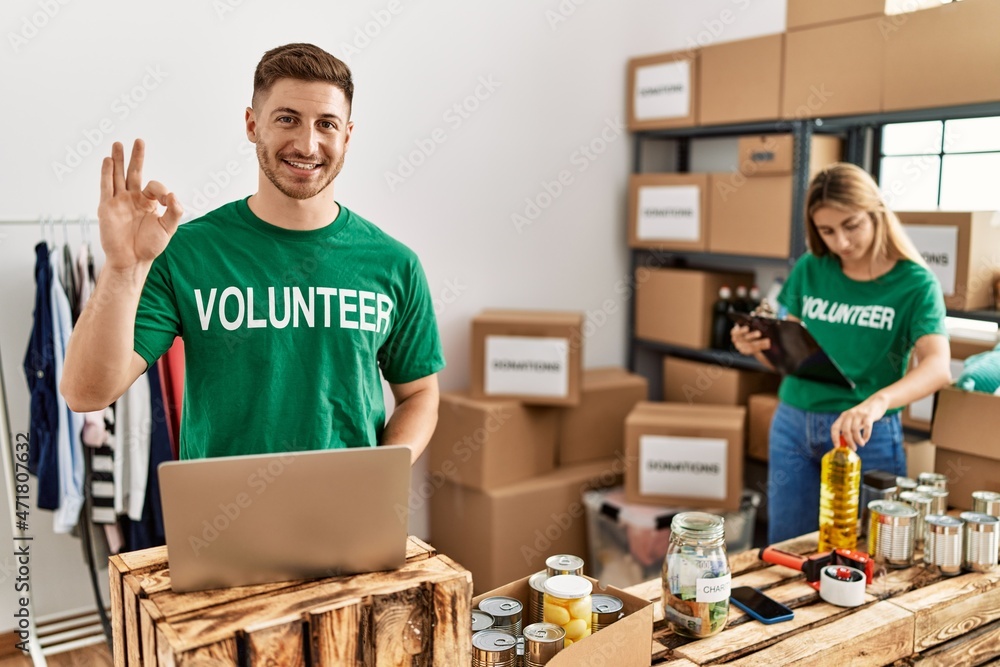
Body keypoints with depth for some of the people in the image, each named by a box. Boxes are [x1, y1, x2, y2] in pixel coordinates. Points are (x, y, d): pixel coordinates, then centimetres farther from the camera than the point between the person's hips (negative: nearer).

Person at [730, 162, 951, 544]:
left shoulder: (914, 283, -8)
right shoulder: (809, 270, 2)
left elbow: (937, 366, -22)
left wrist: (877, 402, -41)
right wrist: (757, 347, -13)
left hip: (867, 438, -3)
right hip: (793, 425, 3)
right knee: (785, 548, 9)